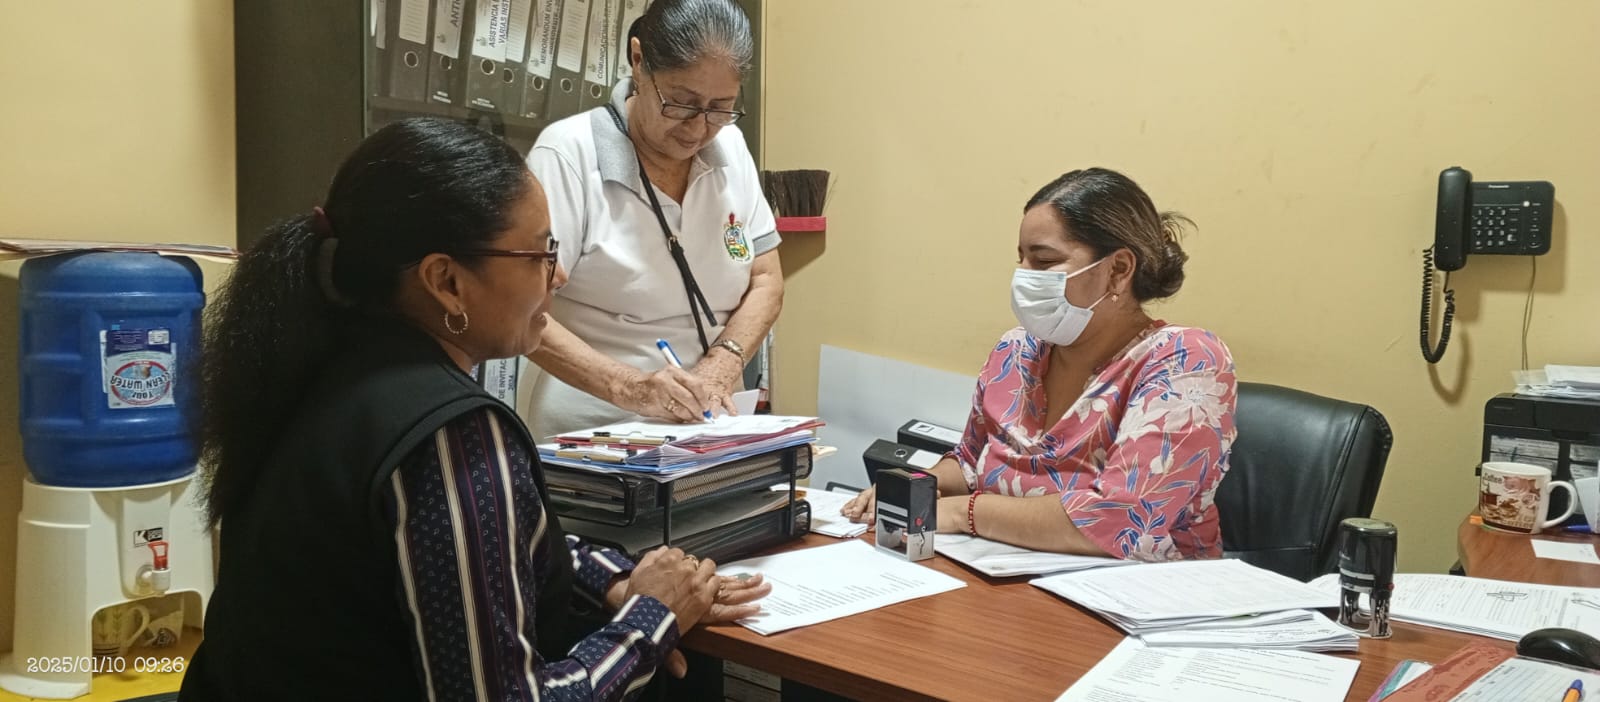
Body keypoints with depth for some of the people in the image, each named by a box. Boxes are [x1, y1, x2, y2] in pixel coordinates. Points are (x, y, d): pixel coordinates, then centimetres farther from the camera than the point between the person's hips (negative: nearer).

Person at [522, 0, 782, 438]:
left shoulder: (730, 148, 5)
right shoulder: (569, 152, -11)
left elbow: (766, 280, 8)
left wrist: (723, 364, -9)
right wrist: (629, 387, -27)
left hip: (711, 427, 4)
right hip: (592, 431, -3)